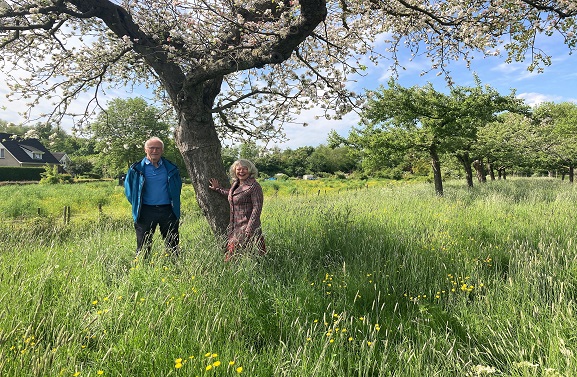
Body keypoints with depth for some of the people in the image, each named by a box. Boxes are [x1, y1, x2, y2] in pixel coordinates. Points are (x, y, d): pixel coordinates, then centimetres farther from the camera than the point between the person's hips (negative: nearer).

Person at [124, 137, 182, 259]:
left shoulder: (171, 168, 7)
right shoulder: (137, 169, 2)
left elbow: (178, 187, 18)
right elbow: (128, 189, 11)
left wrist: (174, 205, 11)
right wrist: (136, 204, 6)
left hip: (167, 211, 2)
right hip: (146, 211, -1)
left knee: (172, 245, 8)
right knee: (143, 246, 5)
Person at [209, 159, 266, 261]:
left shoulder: (254, 186, -13)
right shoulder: (235, 184, 12)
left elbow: (257, 208, -17)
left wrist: (249, 228, -20)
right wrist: (218, 189, 37)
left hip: (247, 227, -8)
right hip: (235, 227, 8)